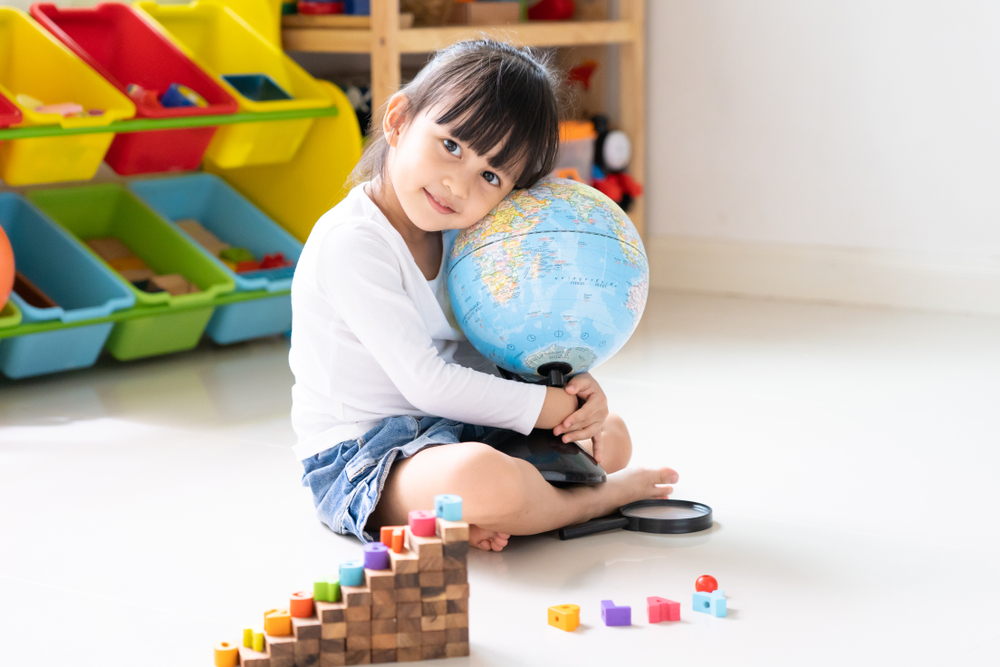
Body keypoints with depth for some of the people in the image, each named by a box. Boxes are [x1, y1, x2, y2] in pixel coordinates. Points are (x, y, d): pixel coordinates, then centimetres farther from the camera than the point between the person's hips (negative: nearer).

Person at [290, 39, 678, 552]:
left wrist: (572, 385, -9)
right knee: (482, 476, -38)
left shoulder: (457, 232, 6)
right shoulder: (350, 243, -23)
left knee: (609, 437, 12)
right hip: (357, 459, -9)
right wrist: (553, 405, -20)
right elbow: (425, 380, -26)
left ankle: (475, 517, -12)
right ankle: (596, 498, -4)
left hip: (454, 430, 9)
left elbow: (491, 349, 12)